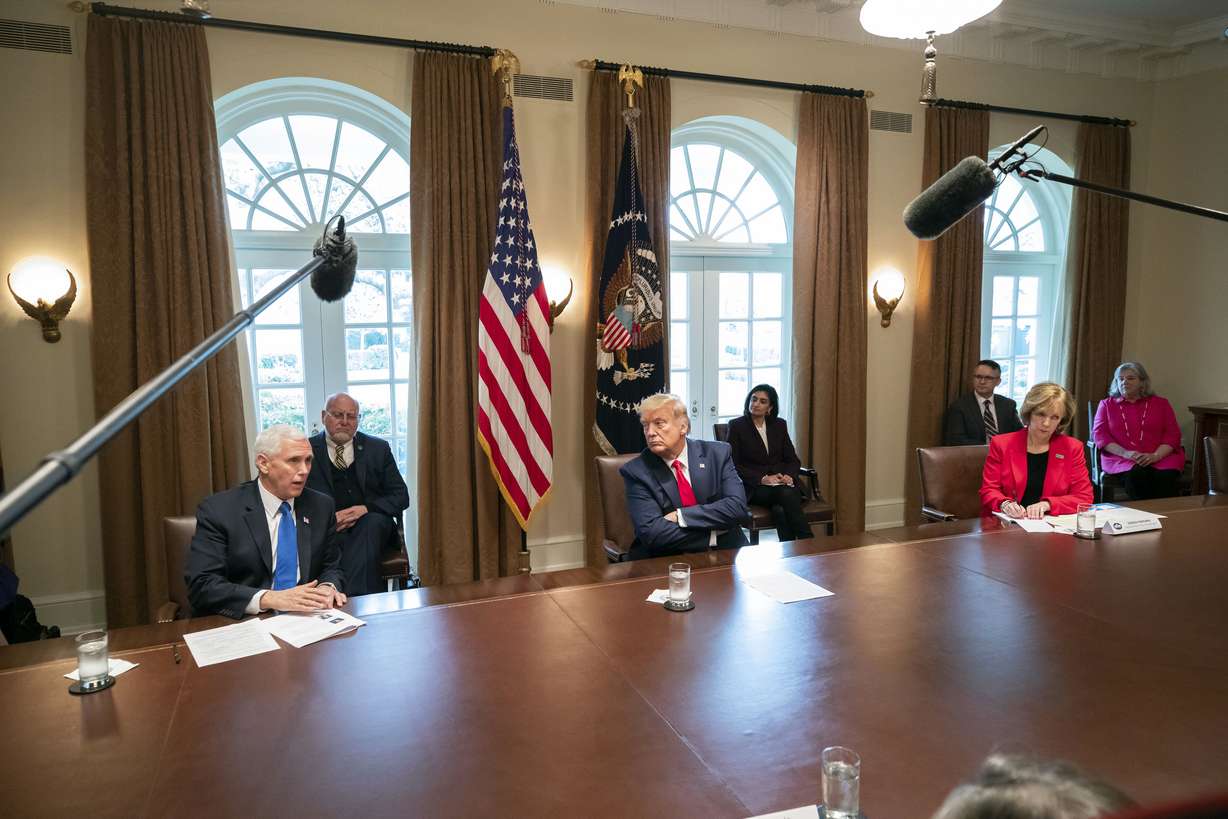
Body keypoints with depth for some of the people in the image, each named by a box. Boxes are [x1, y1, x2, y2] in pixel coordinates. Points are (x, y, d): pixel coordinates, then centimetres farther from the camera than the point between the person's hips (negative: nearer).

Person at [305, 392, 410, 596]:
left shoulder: (378, 448, 14)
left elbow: (401, 496, 9)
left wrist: (365, 509, -9)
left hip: (370, 521, 1)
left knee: (373, 522, -34)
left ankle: (354, 598, -39)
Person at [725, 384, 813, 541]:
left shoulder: (779, 425, 15)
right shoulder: (736, 425, 3)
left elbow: (793, 460, 16)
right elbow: (734, 465, -3)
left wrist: (788, 475, -8)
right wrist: (762, 478, -15)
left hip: (782, 483, 3)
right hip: (753, 487, -3)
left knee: (780, 510, -34)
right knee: (787, 494, -34)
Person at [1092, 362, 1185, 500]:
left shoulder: (1161, 403, 19)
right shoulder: (1107, 404, 18)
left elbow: (1172, 434, 8)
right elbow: (1099, 434, 5)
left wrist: (1155, 455, -12)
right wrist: (1125, 453, -12)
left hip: (1161, 457, 1)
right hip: (1121, 458, -1)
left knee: (1166, 476, -33)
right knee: (1137, 474, -35)